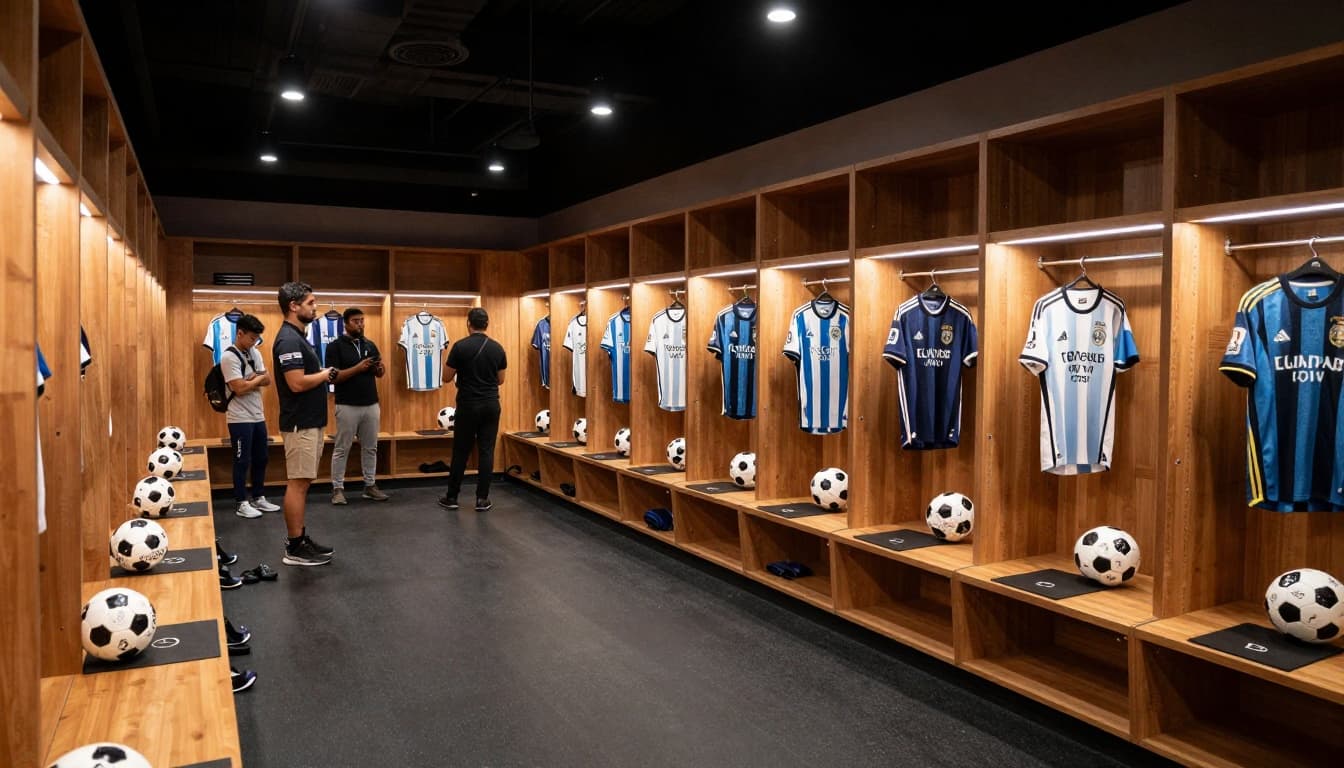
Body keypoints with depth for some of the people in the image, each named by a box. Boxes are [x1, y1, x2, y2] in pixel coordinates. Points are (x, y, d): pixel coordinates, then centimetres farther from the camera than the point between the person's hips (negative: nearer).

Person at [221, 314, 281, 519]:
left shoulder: (255, 353, 10)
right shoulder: (229, 357, -15)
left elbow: (268, 380, 6)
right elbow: (239, 389, -21)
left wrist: (251, 380, -13)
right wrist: (258, 379, -6)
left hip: (258, 416, 8)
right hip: (240, 419, -8)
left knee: (260, 459, 14)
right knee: (243, 461, 0)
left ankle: (258, 498, 24)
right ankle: (242, 504, 8)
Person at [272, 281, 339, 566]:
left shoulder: (298, 336, 14)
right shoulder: (289, 339, -18)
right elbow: (297, 383, -25)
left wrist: (324, 374, 6)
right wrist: (326, 374, -10)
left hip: (309, 422, 10)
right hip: (301, 424, -10)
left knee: (302, 482, 14)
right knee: (298, 483, -4)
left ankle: (300, 538, 21)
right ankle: (295, 548, 2)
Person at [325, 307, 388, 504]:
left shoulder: (370, 345, 10)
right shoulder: (335, 346, -6)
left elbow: (380, 375, 13)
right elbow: (333, 376, -14)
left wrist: (380, 367, -10)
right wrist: (358, 368, -23)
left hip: (371, 404, 5)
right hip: (347, 406, -5)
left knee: (370, 447, 11)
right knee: (342, 449, 2)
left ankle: (370, 485, 19)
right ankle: (337, 488, 9)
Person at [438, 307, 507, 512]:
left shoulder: (460, 346, -10)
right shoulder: (497, 348, 2)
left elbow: (447, 377, -3)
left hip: (468, 405, -3)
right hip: (491, 405, 3)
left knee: (461, 452, 7)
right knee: (486, 452, 5)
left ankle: (451, 497, 14)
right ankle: (482, 499, 6)